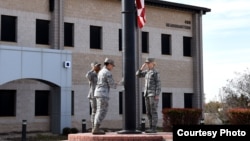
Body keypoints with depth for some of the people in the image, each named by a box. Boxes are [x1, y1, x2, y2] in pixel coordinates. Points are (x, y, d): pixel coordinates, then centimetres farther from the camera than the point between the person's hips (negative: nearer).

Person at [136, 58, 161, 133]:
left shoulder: (156, 72, -7)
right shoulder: (147, 72, 17)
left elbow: (158, 84, -11)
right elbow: (138, 74, 21)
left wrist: (157, 95, -18)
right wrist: (142, 68, 4)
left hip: (153, 94, -8)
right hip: (147, 94, 8)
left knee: (153, 111, -9)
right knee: (148, 112, 6)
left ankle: (154, 128, -8)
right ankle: (151, 128, 9)